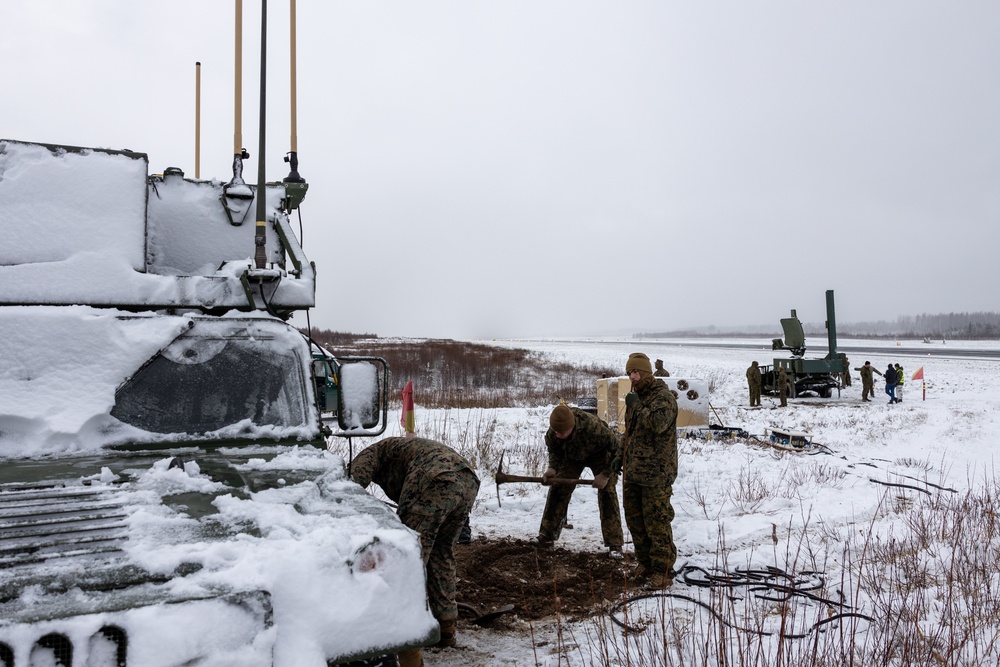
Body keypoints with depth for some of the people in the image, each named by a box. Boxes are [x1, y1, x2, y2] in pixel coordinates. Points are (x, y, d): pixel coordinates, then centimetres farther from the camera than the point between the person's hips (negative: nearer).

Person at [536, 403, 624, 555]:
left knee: (607, 492, -15)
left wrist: (606, 475, -31)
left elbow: (617, 449, -30)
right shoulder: (552, 433, -31)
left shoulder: (593, 427, -45)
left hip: (599, 454, -4)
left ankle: (615, 544, -10)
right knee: (557, 489, -2)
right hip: (571, 456, 4)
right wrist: (553, 468, -29)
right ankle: (547, 534, 11)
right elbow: (554, 452, -8)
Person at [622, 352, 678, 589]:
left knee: (657, 521, -6)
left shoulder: (664, 397, -10)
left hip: (656, 474, -9)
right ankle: (645, 562, 27)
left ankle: (662, 571, 2)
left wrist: (637, 406, -19)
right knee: (634, 519, 14)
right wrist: (622, 457, 23)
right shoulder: (636, 397, 16)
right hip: (633, 472, 9)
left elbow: (657, 423, -28)